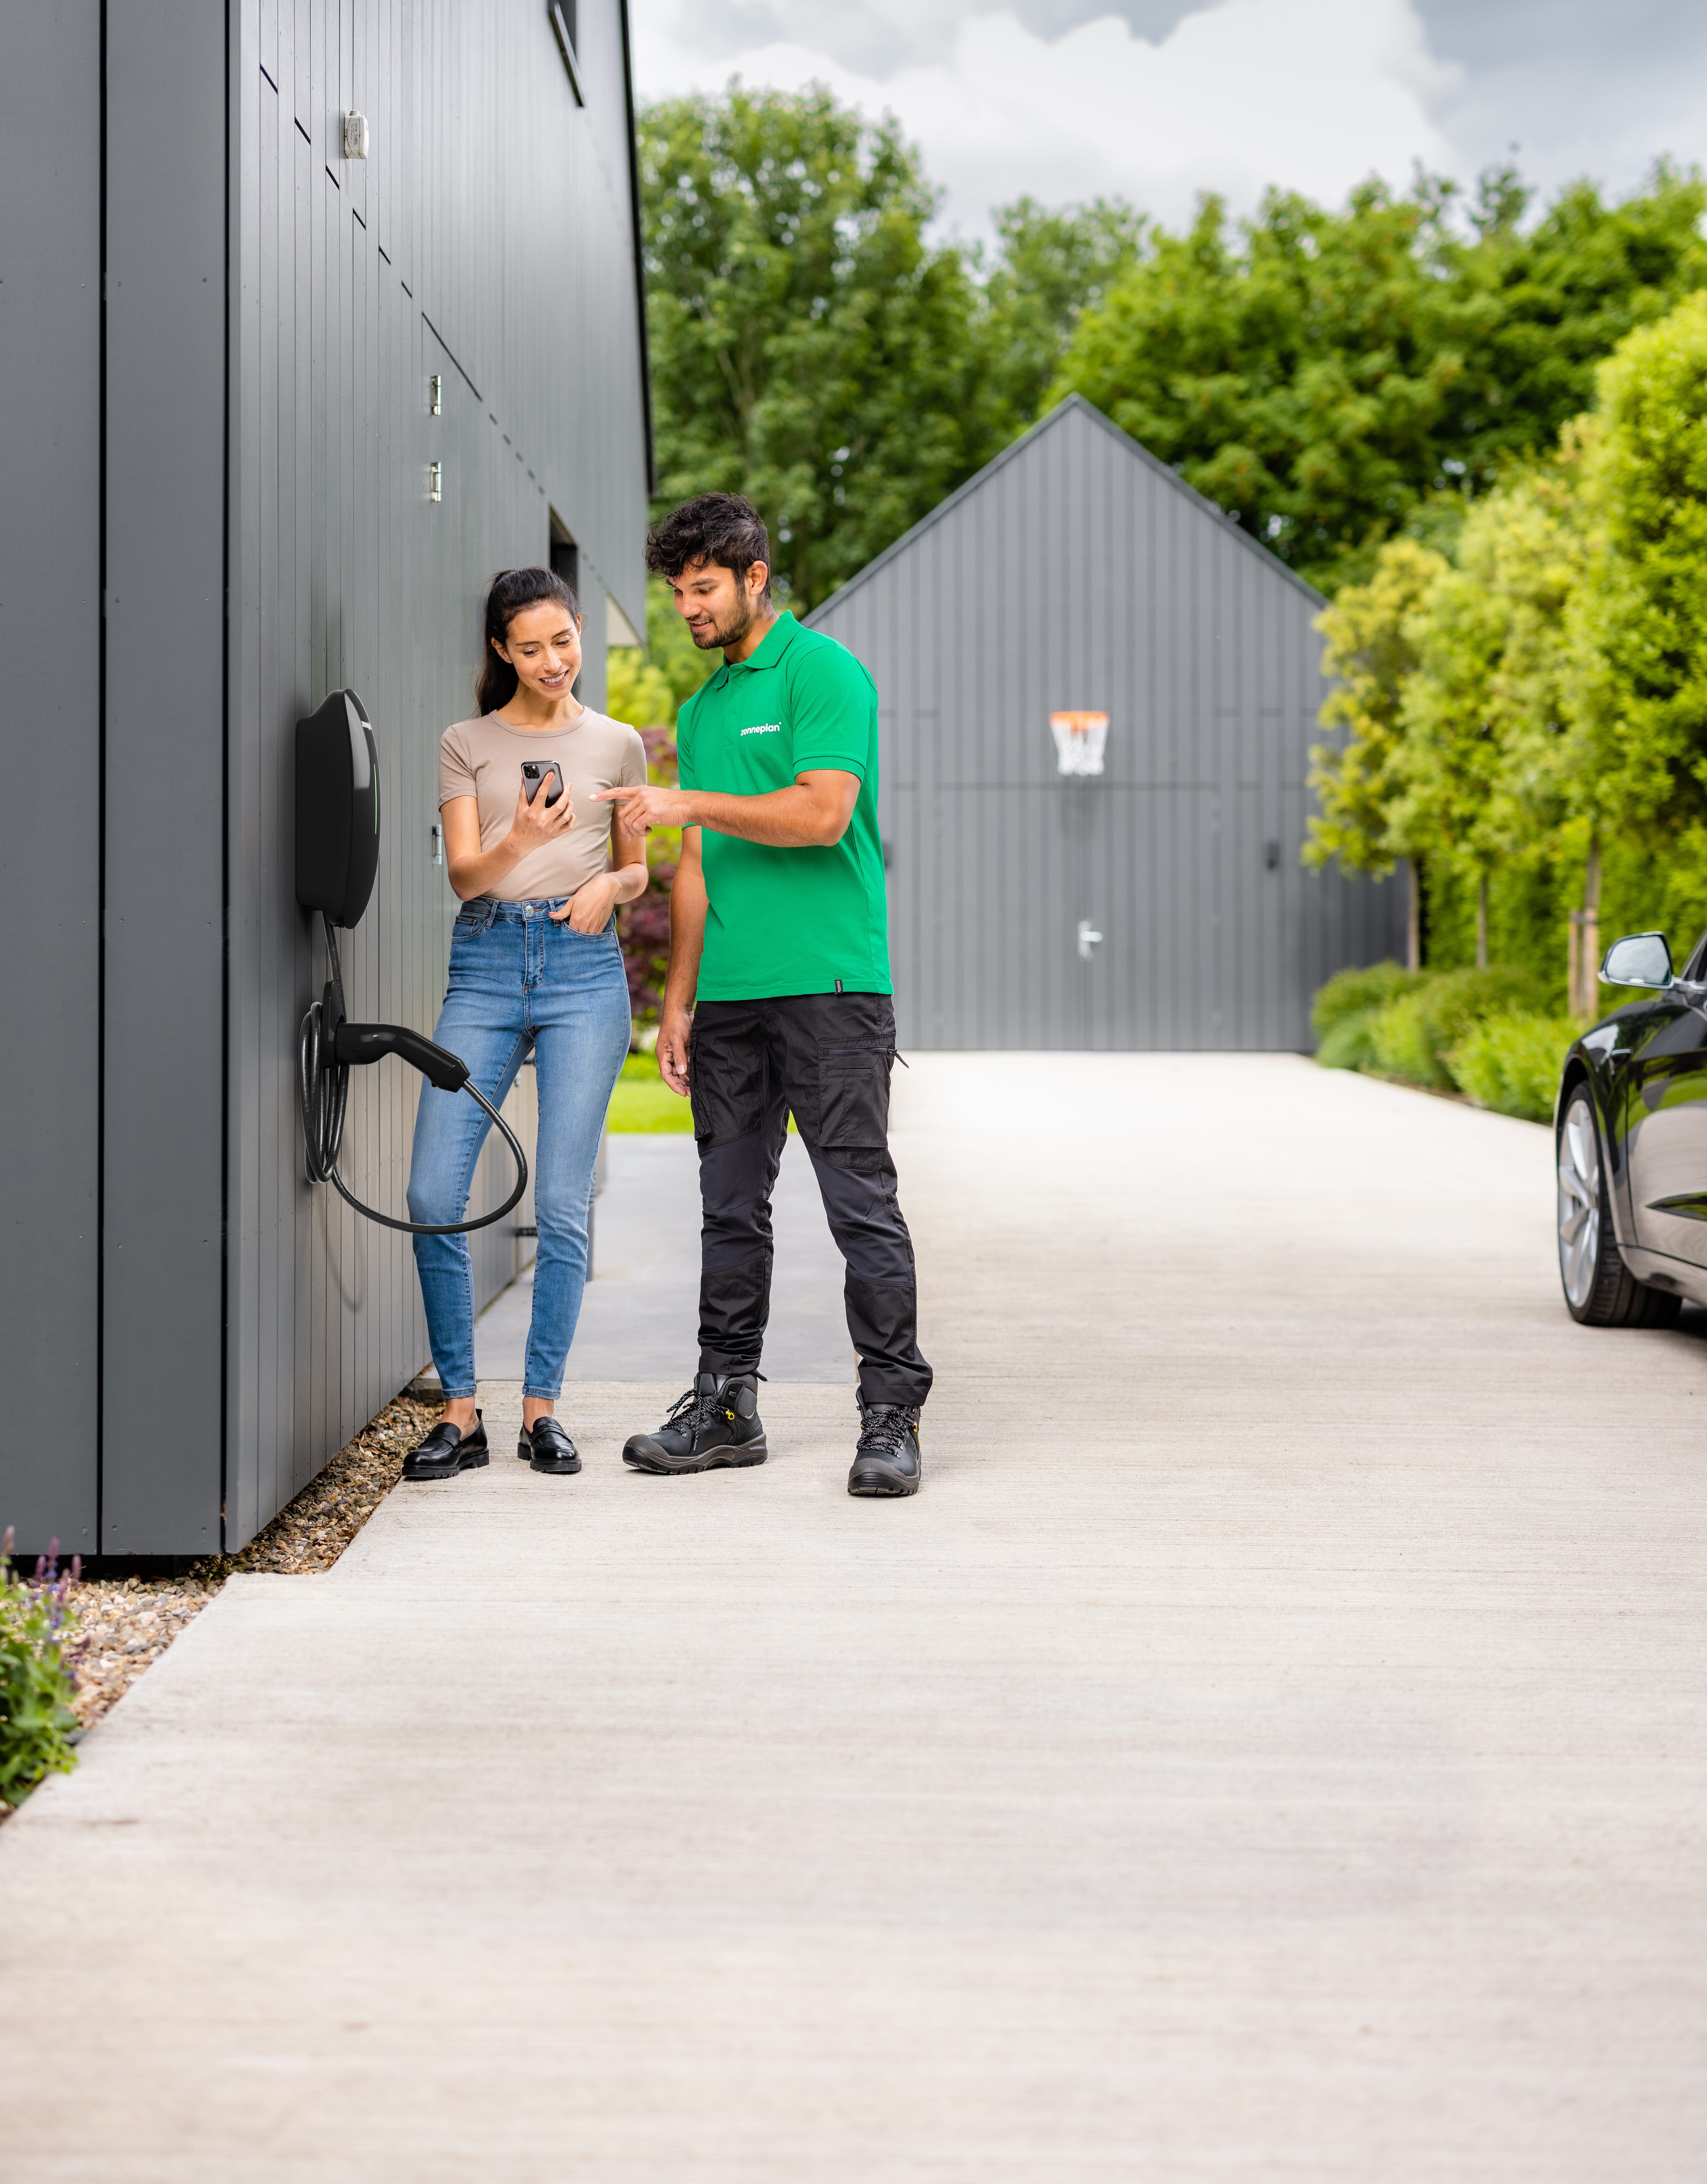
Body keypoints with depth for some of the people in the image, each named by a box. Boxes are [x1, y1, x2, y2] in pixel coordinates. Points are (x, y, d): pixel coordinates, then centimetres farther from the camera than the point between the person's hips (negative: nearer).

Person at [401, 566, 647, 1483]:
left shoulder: (617, 745, 12)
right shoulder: (467, 744, 9)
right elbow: (463, 872, 1)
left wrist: (608, 887, -3)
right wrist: (523, 838, -19)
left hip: (584, 967, 0)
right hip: (486, 963, 0)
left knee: (562, 1204, -3)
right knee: (435, 1194, -8)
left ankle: (542, 1408, 9)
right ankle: (459, 1411, 3)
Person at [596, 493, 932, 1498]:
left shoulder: (825, 672, -4)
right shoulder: (704, 707, 19)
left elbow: (822, 813, -17)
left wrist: (686, 803, -15)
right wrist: (677, 998, 15)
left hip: (829, 985, -7)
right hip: (730, 995, 7)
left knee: (862, 1203, -6)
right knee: (731, 1207, 9)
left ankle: (892, 1418, -2)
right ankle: (727, 1406, 16)